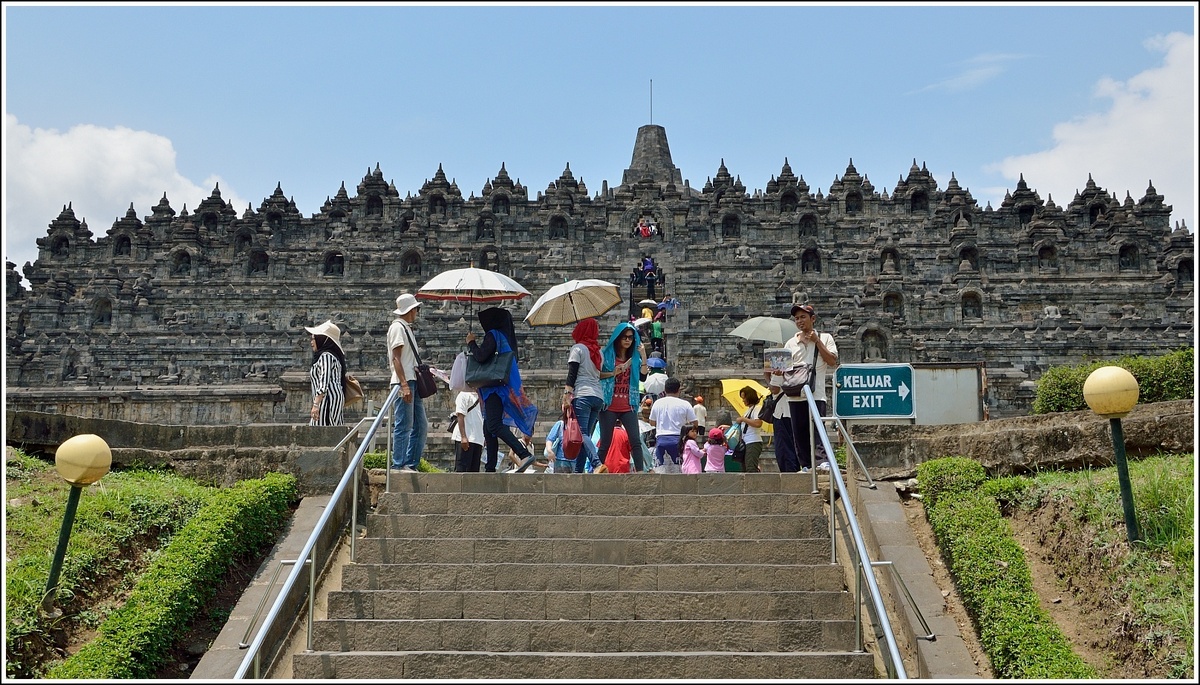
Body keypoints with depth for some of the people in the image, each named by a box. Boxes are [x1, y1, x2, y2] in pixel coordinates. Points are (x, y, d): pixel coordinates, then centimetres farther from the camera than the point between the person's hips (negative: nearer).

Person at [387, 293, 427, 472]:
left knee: (421, 427, 9)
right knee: (404, 426, -10)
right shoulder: (397, 327, -5)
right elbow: (396, 358, -14)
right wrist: (404, 384, -21)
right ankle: (398, 465, -7)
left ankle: (411, 464, 13)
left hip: (413, 383, 10)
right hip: (404, 383, -10)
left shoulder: (407, 328, 22)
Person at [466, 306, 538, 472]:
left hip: (496, 388, -10)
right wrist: (474, 346, 26)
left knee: (494, 425, -21)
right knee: (489, 428, 11)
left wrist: (471, 343, -3)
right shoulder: (502, 336, 21)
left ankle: (525, 454, -33)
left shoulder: (492, 335, -8)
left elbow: (481, 357, -19)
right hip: (495, 388, 10)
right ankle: (490, 469, 11)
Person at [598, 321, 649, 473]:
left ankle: (640, 471, -9)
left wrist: (643, 354, -14)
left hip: (628, 406, 2)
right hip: (609, 405, -2)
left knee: (636, 441, -8)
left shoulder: (634, 356, 13)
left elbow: (644, 372, -3)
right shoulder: (606, 353, 5)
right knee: (605, 443, 1)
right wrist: (613, 373, -12)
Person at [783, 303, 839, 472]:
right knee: (799, 432, 3)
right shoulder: (791, 343, 16)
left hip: (816, 393, -3)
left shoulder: (824, 338, 9)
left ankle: (823, 460, -19)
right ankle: (805, 465, 8)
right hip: (795, 394, 3)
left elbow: (832, 361, -2)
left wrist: (817, 341, -3)